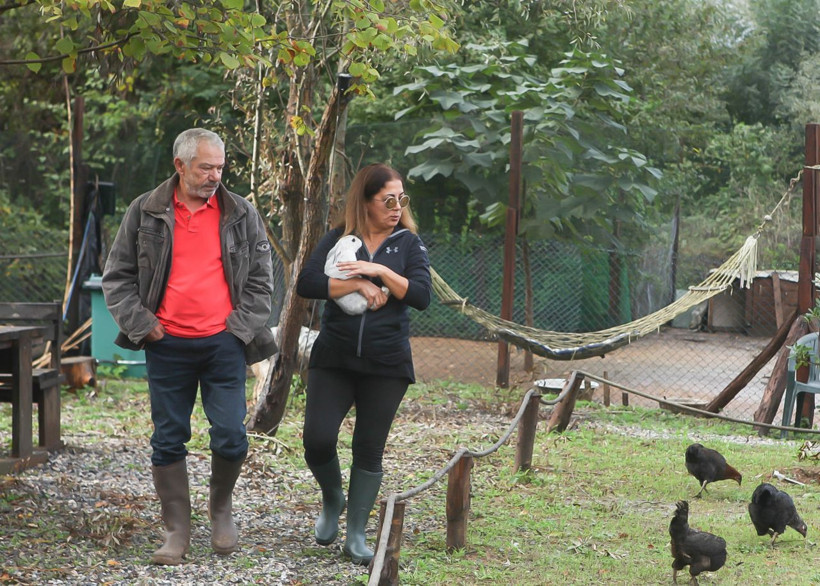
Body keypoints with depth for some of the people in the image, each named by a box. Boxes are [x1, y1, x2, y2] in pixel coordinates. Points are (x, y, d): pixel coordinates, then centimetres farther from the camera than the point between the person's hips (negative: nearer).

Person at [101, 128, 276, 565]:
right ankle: (176, 531, 14)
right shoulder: (145, 213, 3)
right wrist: (142, 324, -3)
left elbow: (261, 278, 9)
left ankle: (221, 506, 21)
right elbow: (117, 276, 6)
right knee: (169, 440, 4)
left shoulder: (241, 214, 5)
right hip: (167, 345, 0)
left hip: (223, 344, 0)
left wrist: (241, 327, -1)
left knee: (230, 436, -6)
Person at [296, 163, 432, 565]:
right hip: (334, 359, 0)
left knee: (369, 450, 3)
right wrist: (357, 285, -18)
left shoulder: (408, 243, 5)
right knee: (317, 440, -11)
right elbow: (307, 283, -10)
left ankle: (356, 535, 14)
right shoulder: (338, 239, 4)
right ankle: (332, 499, 20)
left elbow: (422, 296, -7)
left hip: (386, 365, 0)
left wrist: (380, 271, -16)